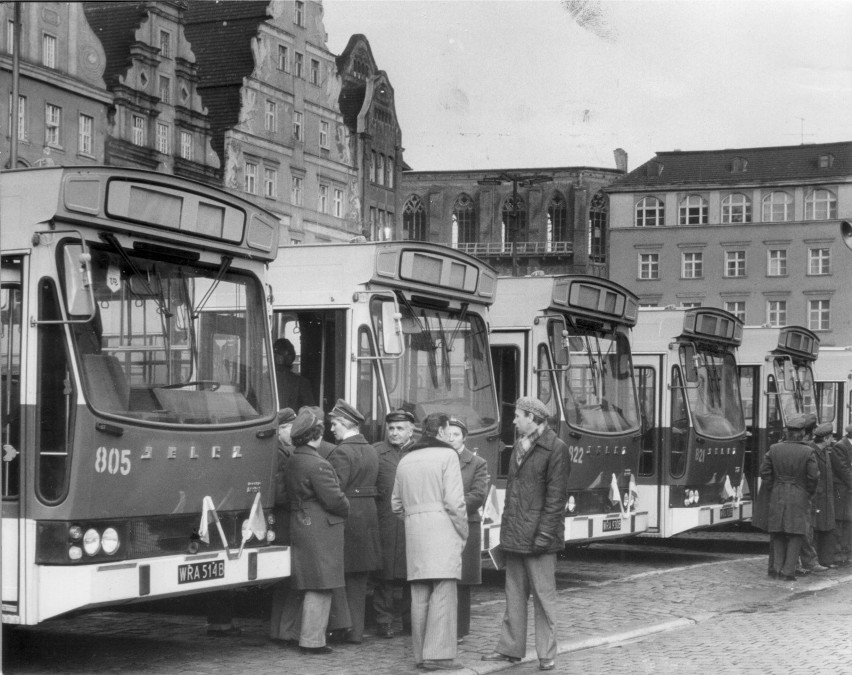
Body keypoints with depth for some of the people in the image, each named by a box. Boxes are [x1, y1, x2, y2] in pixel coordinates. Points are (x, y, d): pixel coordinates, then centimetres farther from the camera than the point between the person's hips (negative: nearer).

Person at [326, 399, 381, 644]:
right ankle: (357, 630, 18)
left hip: (346, 516, -8)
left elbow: (335, 489, -21)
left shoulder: (342, 453, -14)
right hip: (368, 516, 8)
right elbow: (372, 485, 11)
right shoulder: (371, 451, 14)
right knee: (359, 581, 14)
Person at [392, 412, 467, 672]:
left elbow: (396, 504, 18)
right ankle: (438, 653, -9)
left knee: (419, 595, 10)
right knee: (443, 592, -5)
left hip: (414, 533, 6)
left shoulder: (406, 460, 16)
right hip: (442, 529, -6)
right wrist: (463, 532, -1)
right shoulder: (447, 455, -4)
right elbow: (454, 501, -10)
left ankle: (420, 654, 13)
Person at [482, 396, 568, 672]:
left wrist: (544, 534, -17)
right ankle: (511, 648, 20)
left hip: (538, 536, -7)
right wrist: (506, 528, 13)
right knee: (514, 594, 12)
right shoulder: (519, 446, 15)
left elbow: (556, 496, -13)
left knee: (543, 595, 0)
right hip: (514, 535, 7)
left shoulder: (555, 448, -9)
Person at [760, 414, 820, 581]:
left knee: (777, 533, 13)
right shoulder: (808, 452, -9)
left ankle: (778, 567, 8)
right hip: (799, 497, -3)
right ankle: (789, 571, 0)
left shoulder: (774, 449, -1)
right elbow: (813, 477, -9)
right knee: (796, 534, 4)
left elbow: (764, 472, 0)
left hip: (777, 497, 3)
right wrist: (809, 492, 8)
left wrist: (773, 489, 10)